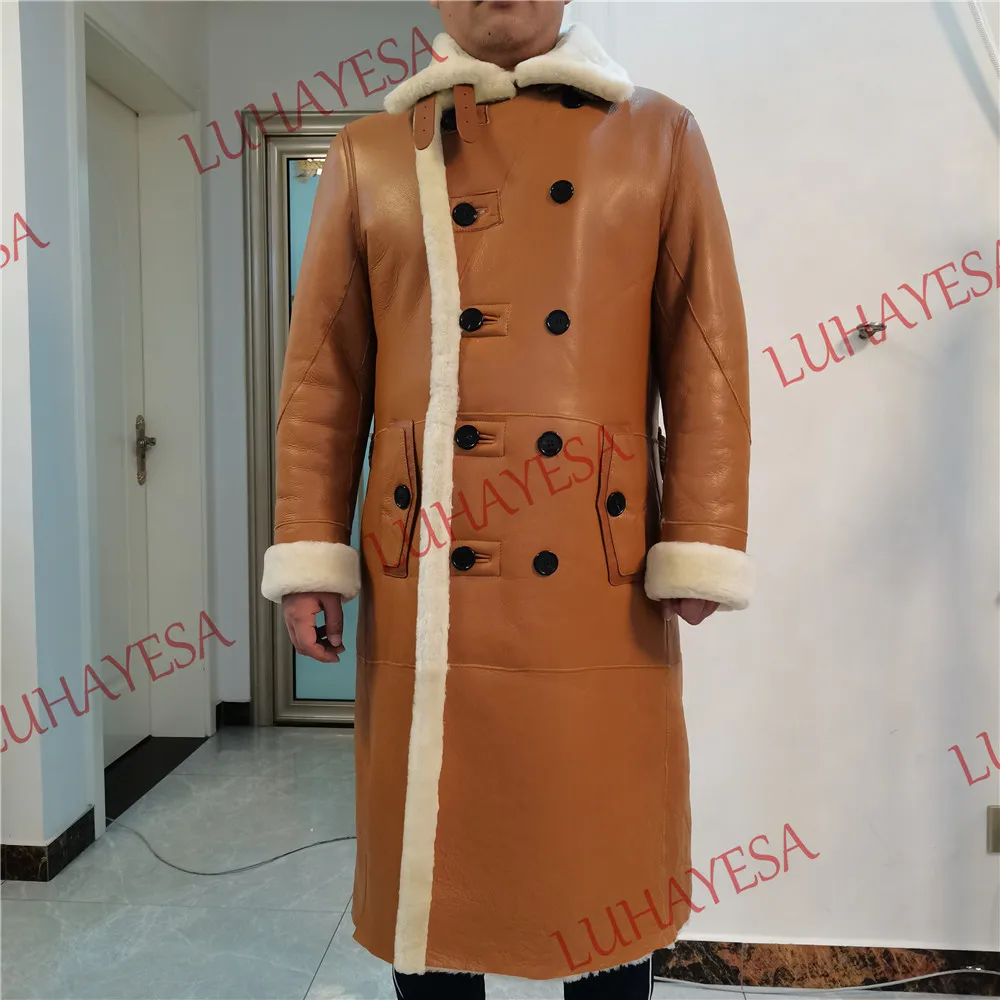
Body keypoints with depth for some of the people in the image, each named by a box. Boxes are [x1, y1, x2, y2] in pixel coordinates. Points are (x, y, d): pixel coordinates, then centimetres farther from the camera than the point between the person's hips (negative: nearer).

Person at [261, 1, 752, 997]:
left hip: (599, 572, 0)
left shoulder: (661, 137, 11)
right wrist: (309, 558, 2)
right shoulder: (368, 155, 13)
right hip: (422, 576, 1)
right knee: (427, 847, 12)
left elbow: (707, 360, 4)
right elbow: (321, 376, 9)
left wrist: (697, 552, -4)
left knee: (604, 841, 11)